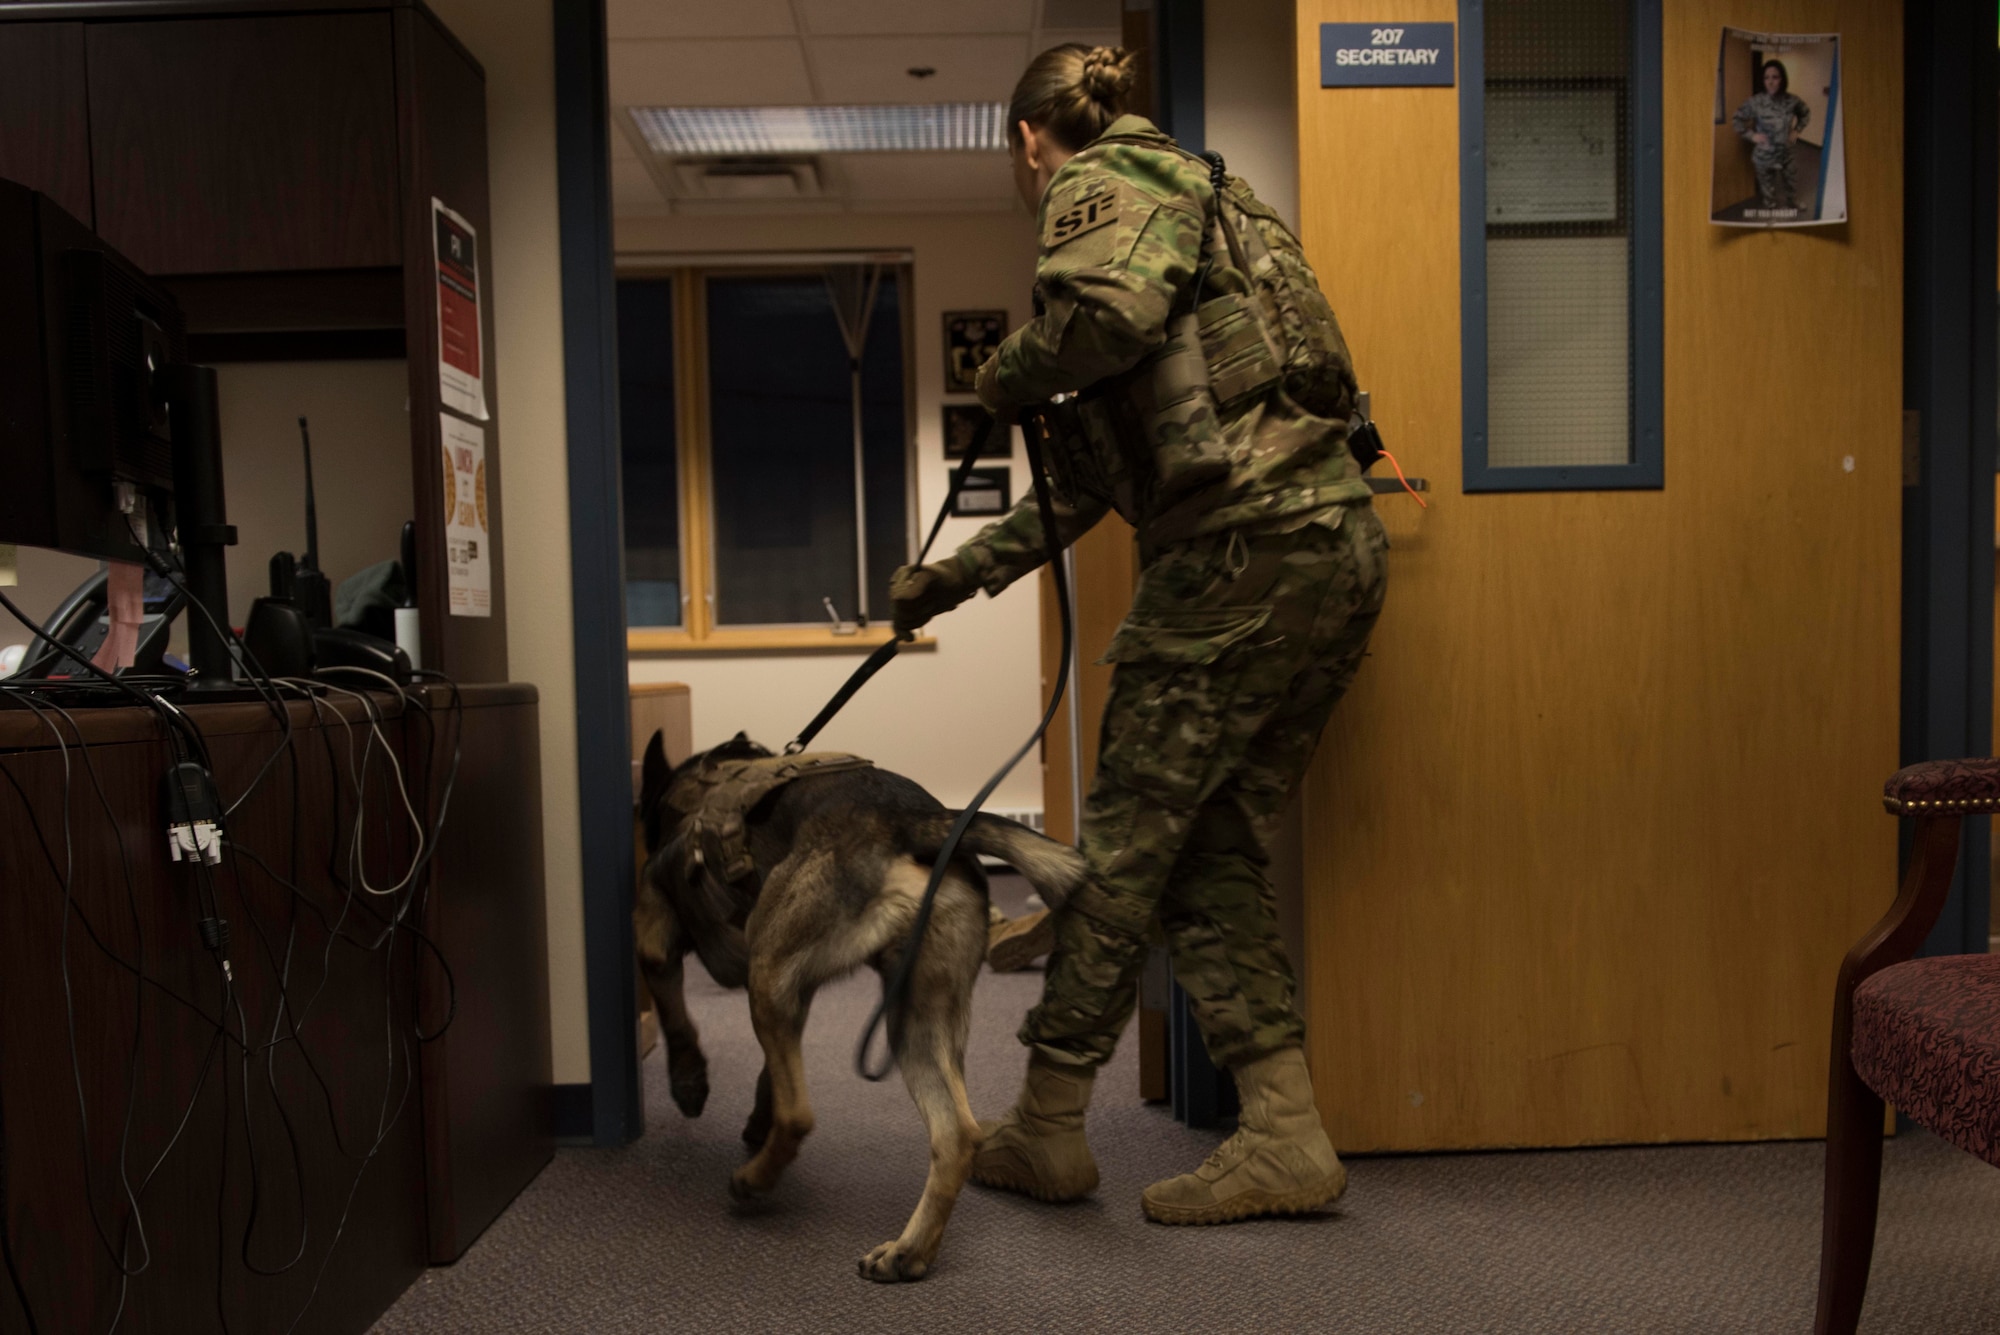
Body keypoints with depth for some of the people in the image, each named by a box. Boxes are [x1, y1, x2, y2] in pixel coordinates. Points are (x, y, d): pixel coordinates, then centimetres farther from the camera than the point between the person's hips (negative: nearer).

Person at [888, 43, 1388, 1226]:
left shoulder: (1100, 185, 3)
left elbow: (1112, 308, -25)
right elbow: (1089, 477, 30)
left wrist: (1007, 376, -3)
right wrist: (956, 574, 32)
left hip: (1247, 543, -9)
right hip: (1337, 547, 9)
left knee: (1130, 837, 0)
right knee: (1219, 853, 11)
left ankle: (1048, 1127, 14)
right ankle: (1285, 1139, 13)